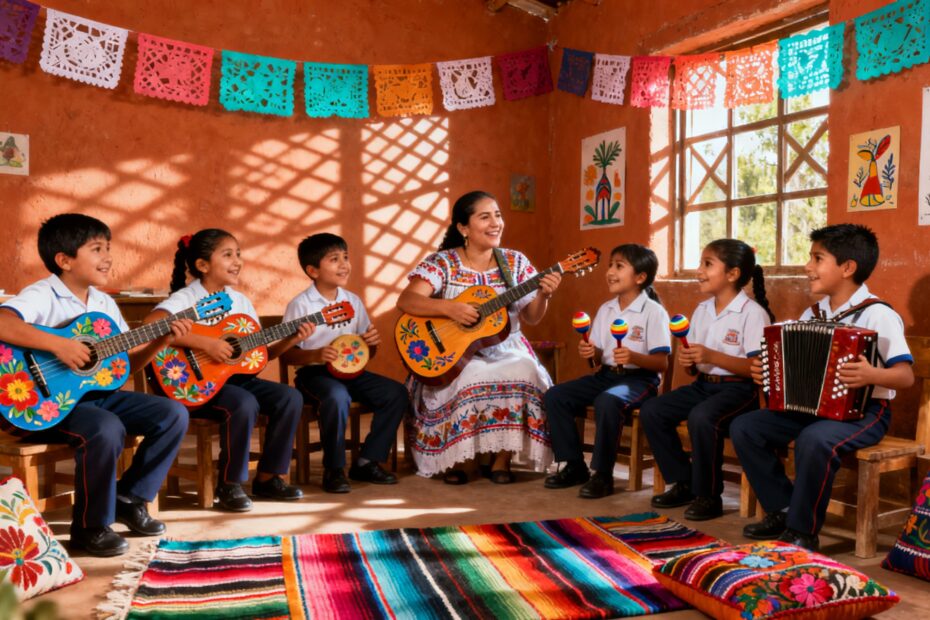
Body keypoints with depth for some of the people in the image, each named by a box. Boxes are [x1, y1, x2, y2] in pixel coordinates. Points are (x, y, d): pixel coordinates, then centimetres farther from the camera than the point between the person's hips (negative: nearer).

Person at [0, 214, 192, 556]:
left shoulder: (105, 303, 11)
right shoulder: (41, 296, -12)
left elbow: (127, 362, 14)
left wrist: (160, 341, -1)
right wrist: (57, 344, -36)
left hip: (98, 392, 8)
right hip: (52, 402, -7)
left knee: (174, 414, -5)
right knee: (108, 429, -35)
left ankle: (129, 498, 9)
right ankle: (90, 527, -12)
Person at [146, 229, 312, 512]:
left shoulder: (240, 301, 10)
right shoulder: (185, 299, -11)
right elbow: (150, 327, -32)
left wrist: (291, 339, -6)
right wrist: (206, 343, -32)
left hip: (235, 376, 7)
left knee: (290, 397, -11)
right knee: (245, 404, -33)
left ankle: (267, 478, 2)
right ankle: (229, 485, -12)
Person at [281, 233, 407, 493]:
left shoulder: (353, 301, 9)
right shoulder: (300, 305, -8)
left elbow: (366, 352, 16)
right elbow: (286, 353, -9)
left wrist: (372, 342, -8)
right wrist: (315, 355, -26)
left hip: (350, 370, 6)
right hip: (315, 372, -6)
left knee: (397, 393, -12)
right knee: (337, 397, -37)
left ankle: (367, 462, 0)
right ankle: (334, 470, -16)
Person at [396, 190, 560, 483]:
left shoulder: (515, 262, 5)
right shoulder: (442, 263, -5)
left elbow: (531, 318, 5)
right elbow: (405, 301, -18)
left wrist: (543, 295, -16)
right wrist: (448, 307, -32)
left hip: (505, 349, 3)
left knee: (525, 371, -29)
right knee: (468, 379, -35)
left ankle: (501, 458, -9)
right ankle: (460, 457, -8)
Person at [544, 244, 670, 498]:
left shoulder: (654, 312, -9)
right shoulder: (605, 309, 11)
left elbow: (662, 363, -13)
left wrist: (634, 357, -30)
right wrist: (591, 353, -8)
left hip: (639, 378, -7)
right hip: (605, 374, 7)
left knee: (606, 402, -37)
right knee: (555, 396, -10)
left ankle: (603, 475, -20)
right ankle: (574, 466, 0)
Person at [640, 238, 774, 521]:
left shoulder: (753, 313, -10)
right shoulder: (701, 310, 12)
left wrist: (712, 356, -24)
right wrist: (687, 361, -9)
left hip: (738, 388, -8)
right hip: (702, 384, 8)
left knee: (701, 417, -35)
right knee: (651, 411, -9)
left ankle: (709, 496, -14)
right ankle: (684, 483, 4)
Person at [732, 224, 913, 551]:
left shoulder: (878, 315, -13)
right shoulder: (813, 314, 9)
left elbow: (906, 375, -17)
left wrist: (872, 375, -37)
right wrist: (766, 372, -1)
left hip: (864, 411, -7)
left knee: (814, 440, -38)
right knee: (744, 427, -7)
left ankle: (802, 531, -18)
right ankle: (782, 509, 3)